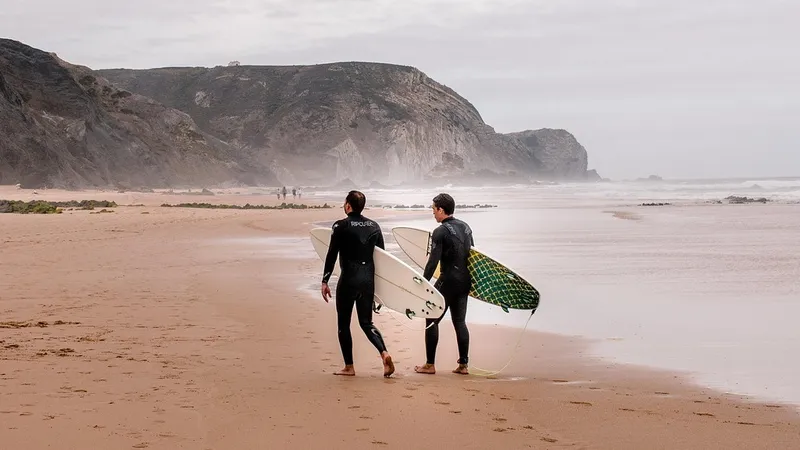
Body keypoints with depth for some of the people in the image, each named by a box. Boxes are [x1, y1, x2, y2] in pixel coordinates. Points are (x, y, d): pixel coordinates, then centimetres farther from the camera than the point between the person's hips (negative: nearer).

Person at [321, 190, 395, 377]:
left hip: (348, 279, -5)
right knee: (366, 321, 13)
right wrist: (379, 281, 21)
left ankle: (349, 367, 8)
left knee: (343, 323, 7)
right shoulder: (374, 226, 8)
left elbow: (331, 255, -11)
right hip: (368, 278, 5)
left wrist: (324, 281, -6)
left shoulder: (341, 226, -8)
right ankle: (384, 353, -10)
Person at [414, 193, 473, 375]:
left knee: (432, 320, 3)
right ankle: (463, 365, 11)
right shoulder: (465, 227, 10)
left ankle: (430, 365, 3)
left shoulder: (440, 232, -14)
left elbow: (433, 262, -18)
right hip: (465, 281, 7)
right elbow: (472, 254, 17)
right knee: (460, 321, 13)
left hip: (448, 282, -7)